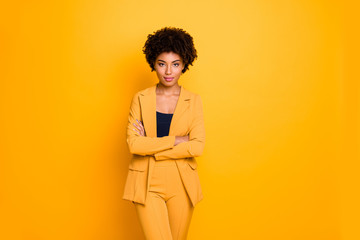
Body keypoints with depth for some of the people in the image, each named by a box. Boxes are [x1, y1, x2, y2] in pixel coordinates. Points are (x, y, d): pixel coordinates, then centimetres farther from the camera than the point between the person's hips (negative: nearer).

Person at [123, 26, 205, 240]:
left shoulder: (194, 100, 1)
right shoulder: (141, 99, 1)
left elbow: (198, 146, -10)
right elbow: (133, 143, -10)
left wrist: (150, 146, -12)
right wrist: (176, 140, -14)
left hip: (181, 184, 1)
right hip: (147, 183, -1)